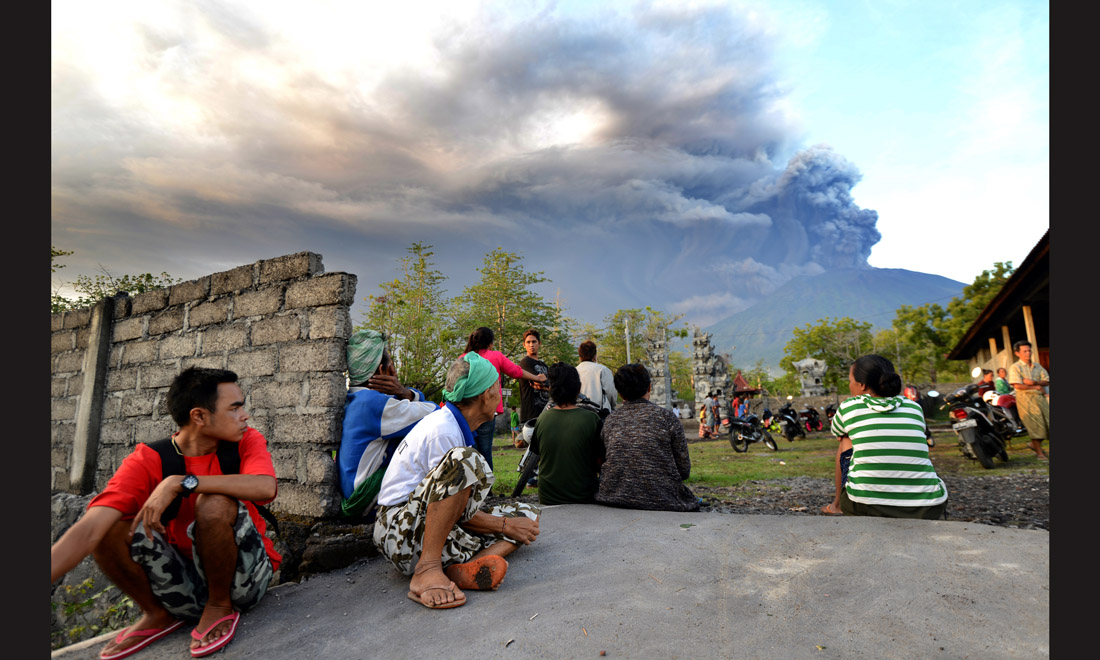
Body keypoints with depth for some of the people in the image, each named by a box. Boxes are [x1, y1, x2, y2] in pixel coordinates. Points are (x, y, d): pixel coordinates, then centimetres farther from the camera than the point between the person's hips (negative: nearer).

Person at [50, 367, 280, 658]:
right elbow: (88, 530, -22)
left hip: (244, 577, -2)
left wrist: (180, 482, -31)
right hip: (188, 582, 2)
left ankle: (221, 607, -6)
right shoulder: (147, 462, -9)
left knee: (215, 503, -29)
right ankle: (159, 614, 5)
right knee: (110, 526, -17)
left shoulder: (246, 441, -10)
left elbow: (266, 487, -33)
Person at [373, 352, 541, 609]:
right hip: (401, 529, -10)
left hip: (441, 530, 10)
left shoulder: (456, 425, 12)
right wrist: (506, 525, -6)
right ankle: (427, 570, -30)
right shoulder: (442, 430, -17)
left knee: (528, 515, 4)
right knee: (464, 458, -33)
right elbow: (453, 505, -17)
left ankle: (468, 566, -22)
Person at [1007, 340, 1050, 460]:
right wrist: (1035, 387, -5)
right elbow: (1017, 385, -13)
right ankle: (1039, 452, 3)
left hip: (1039, 397, 6)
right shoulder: (1015, 367, -5)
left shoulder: (1037, 367, 15)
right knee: (1035, 424, -6)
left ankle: (1035, 444, 24)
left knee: (1047, 421, 3)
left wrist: (1034, 382, -11)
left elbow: (1046, 381, 8)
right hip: (1025, 399, -6)